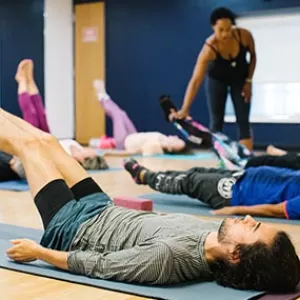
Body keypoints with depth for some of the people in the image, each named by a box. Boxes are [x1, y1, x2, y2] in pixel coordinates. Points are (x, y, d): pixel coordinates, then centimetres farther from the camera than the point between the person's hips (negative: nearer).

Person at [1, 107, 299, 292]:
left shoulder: (170, 256, -43)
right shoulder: (217, 233, -21)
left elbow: (96, 265, -31)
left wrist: (37, 251, -17)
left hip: (74, 227, -6)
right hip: (105, 211, 6)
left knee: (27, 143, 8)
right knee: (45, 140, 17)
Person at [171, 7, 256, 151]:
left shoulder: (244, 35, -30)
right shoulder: (209, 48, -37)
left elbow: (252, 56, -6)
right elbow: (195, 81, -42)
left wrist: (248, 81, -9)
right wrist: (184, 109, -50)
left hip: (240, 78, 2)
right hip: (217, 79, -2)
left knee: (243, 121, -4)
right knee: (216, 122, -5)